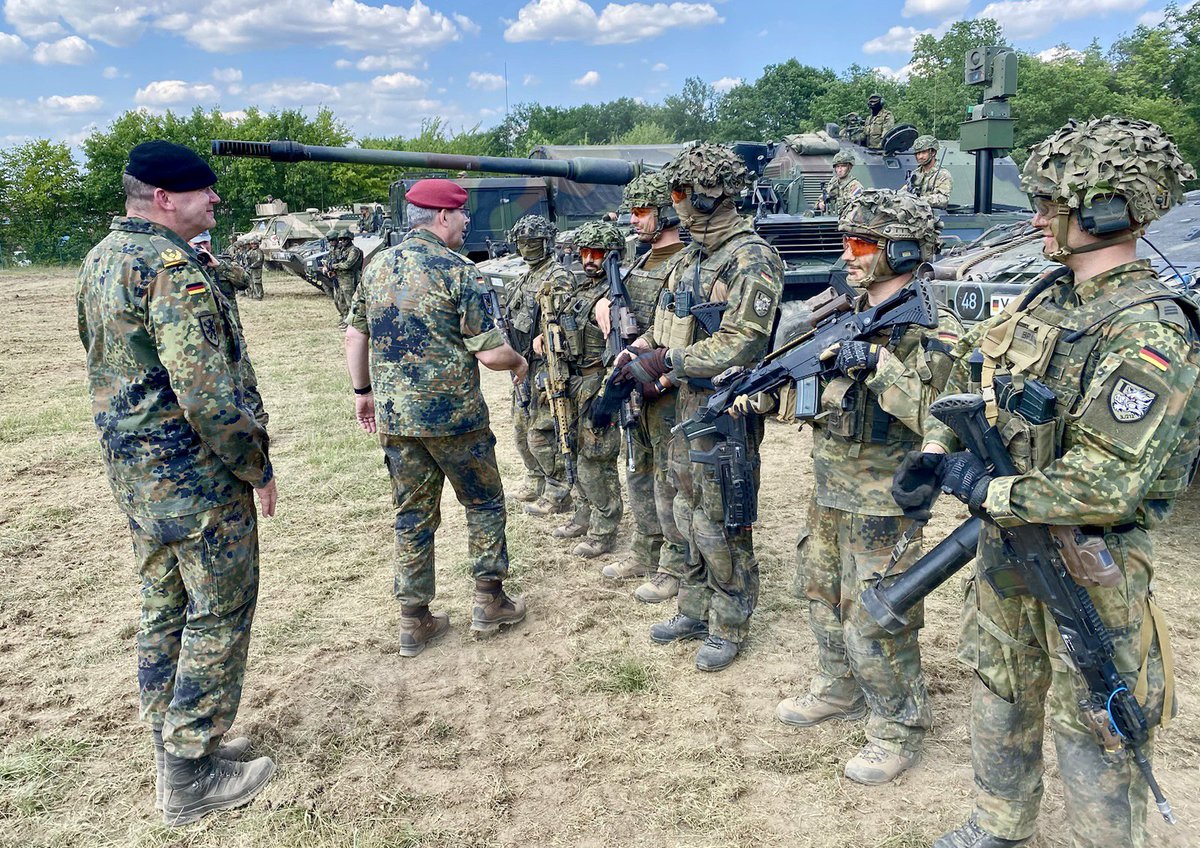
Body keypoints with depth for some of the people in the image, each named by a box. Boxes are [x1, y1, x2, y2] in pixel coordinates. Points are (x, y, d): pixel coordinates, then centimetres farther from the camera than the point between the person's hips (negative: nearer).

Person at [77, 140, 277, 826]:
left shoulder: (99, 259, 10)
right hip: (195, 476, -9)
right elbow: (207, 394, -26)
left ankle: (172, 743, 32)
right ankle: (192, 776, 13)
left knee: (165, 605, 19)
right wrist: (258, 468, -15)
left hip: (133, 471, 10)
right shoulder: (171, 267, -21)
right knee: (219, 615, 3)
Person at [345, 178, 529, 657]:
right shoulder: (457, 271, -13)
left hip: (394, 417, 6)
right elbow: (489, 352, -15)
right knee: (484, 502, 14)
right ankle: (489, 602, 20)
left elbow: (355, 335, 10)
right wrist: (517, 362, 6)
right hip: (453, 415, -5)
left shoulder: (377, 267, 6)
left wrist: (364, 391, 21)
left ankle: (414, 621, 19)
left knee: (413, 515, 13)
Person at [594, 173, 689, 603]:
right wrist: (610, 321, 0)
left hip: (669, 392, -9)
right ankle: (645, 554, 32)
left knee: (669, 480, -1)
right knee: (639, 473, 18)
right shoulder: (643, 261, 14)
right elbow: (604, 303, 21)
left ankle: (675, 569, 11)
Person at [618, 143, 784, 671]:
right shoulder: (693, 257, 13)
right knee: (690, 514, 17)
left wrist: (665, 362, -22)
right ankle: (695, 612, 33)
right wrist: (639, 350, -3)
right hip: (686, 402, 9)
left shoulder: (751, 260, -16)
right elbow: (670, 325, 17)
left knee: (720, 525, 1)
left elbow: (741, 345, -24)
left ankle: (729, 628, 18)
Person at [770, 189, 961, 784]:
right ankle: (840, 691, 41)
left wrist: (879, 362, -30)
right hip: (828, 490, 8)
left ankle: (899, 727, 19)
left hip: (882, 502, -8)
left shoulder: (932, 329, -16)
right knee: (822, 593, 21)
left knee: (874, 621, -1)